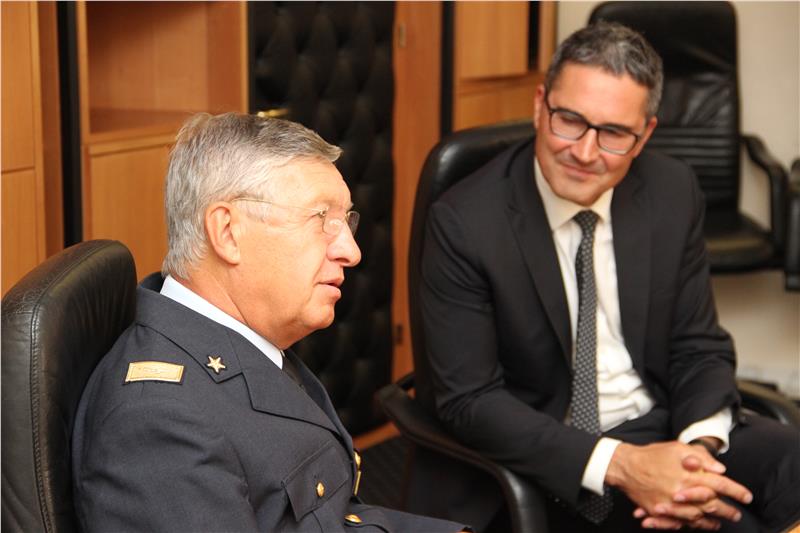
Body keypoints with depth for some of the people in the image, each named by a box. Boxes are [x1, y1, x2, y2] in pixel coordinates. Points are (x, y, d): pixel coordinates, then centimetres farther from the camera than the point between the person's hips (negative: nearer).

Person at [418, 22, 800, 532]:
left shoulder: (674, 194, -2)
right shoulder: (465, 222, -15)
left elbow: (700, 348, 5)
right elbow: (468, 399, -15)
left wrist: (700, 445, -18)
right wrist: (618, 464, -26)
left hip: (664, 431, 5)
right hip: (546, 464, -5)